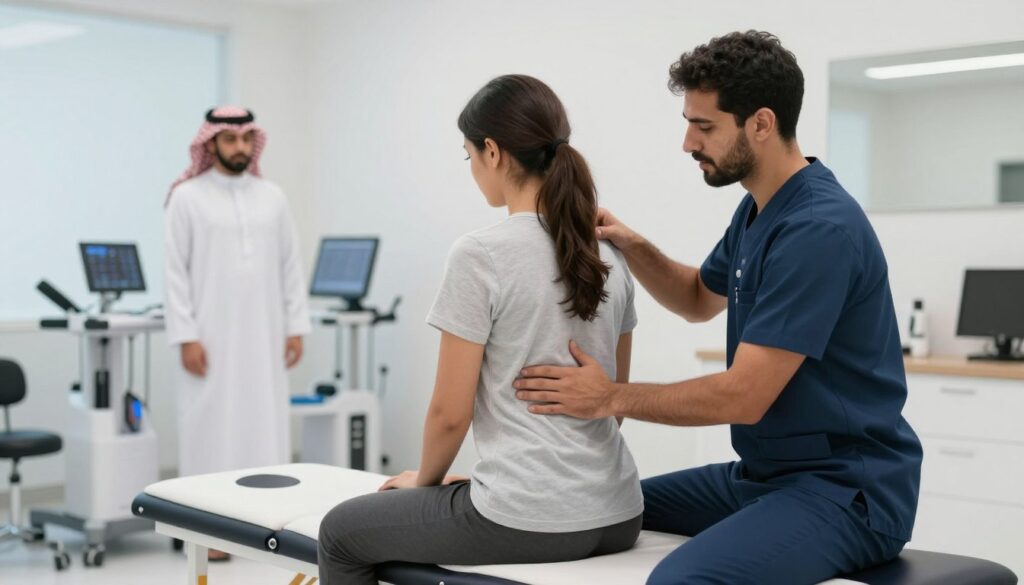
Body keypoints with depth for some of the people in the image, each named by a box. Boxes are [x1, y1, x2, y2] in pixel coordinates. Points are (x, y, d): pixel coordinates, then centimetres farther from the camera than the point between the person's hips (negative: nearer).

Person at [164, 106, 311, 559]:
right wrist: (185, 336, -11)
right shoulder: (188, 197, -2)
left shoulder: (272, 196, 9)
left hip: (264, 336, 4)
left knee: (265, 423, 5)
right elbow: (176, 272, -5)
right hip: (212, 337, -3)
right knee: (212, 424, 0)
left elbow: (290, 265, 9)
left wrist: (296, 326, 4)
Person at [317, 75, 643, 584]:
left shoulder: (480, 254, -16)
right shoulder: (607, 253, 6)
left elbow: (451, 412, -11)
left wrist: (424, 480, 8)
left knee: (341, 531, 19)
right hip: (616, 516, 8)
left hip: (529, 521, -7)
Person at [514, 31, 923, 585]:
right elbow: (700, 299, 25)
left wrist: (612, 397, -14)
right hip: (763, 472, 10)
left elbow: (745, 396, -24)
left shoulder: (819, 229, -23)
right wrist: (632, 246, 6)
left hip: (845, 489, -10)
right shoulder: (757, 209, 8)